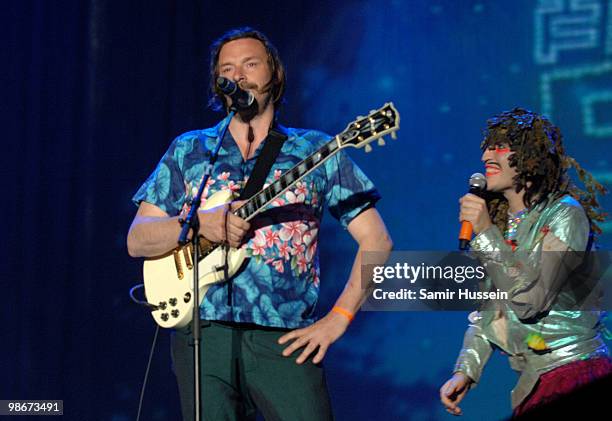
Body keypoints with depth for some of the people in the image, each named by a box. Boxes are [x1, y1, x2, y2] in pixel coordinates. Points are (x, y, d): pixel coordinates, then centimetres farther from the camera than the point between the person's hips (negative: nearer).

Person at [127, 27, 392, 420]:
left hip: (285, 340, -2)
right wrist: (198, 223, -11)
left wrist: (338, 318, -4)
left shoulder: (317, 151, 9)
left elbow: (376, 241, 6)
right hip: (203, 332, 2)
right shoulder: (188, 150, 15)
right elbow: (136, 240, 8)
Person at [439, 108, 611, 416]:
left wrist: (486, 233, -18)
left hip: (573, 371, -7)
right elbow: (485, 311, 13)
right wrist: (464, 371, -1)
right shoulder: (498, 224, 12)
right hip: (533, 381, 7)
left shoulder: (566, 214, -10)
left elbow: (529, 301, -20)